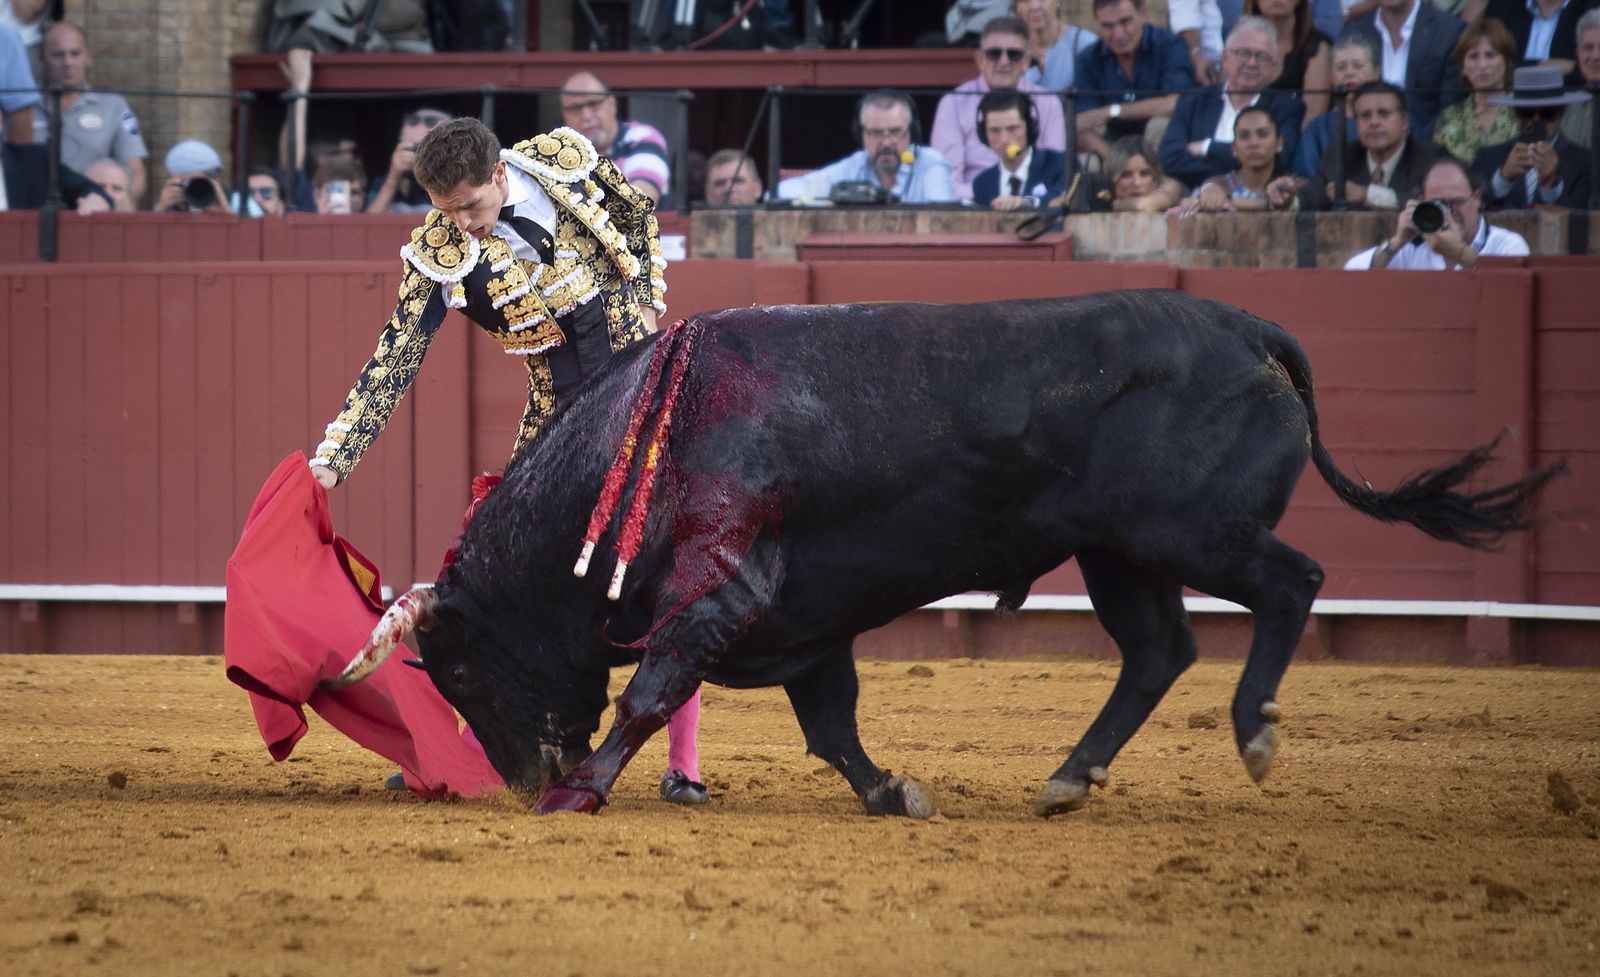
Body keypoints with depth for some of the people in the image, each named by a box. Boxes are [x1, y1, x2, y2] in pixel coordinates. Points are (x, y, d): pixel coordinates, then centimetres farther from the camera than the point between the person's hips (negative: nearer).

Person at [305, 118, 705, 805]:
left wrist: (646, 306, -1)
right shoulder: (437, 258, -13)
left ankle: (683, 767, -3)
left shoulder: (565, 161, -12)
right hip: (561, 412, 2)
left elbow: (639, 215, 8)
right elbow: (392, 364, -14)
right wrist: (333, 460, -22)